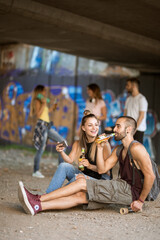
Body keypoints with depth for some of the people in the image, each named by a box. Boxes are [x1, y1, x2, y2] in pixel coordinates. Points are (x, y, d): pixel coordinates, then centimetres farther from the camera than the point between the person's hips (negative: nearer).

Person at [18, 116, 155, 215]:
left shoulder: (136, 148, -13)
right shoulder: (118, 150, 17)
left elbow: (150, 176, -18)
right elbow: (102, 169, 12)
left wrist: (141, 201, -17)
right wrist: (100, 148, 4)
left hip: (133, 191, -8)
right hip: (123, 187, 8)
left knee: (82, 182, -15)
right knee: (80, 196, -8)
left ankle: (38, 199, -13)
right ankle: (37, 206, -17)